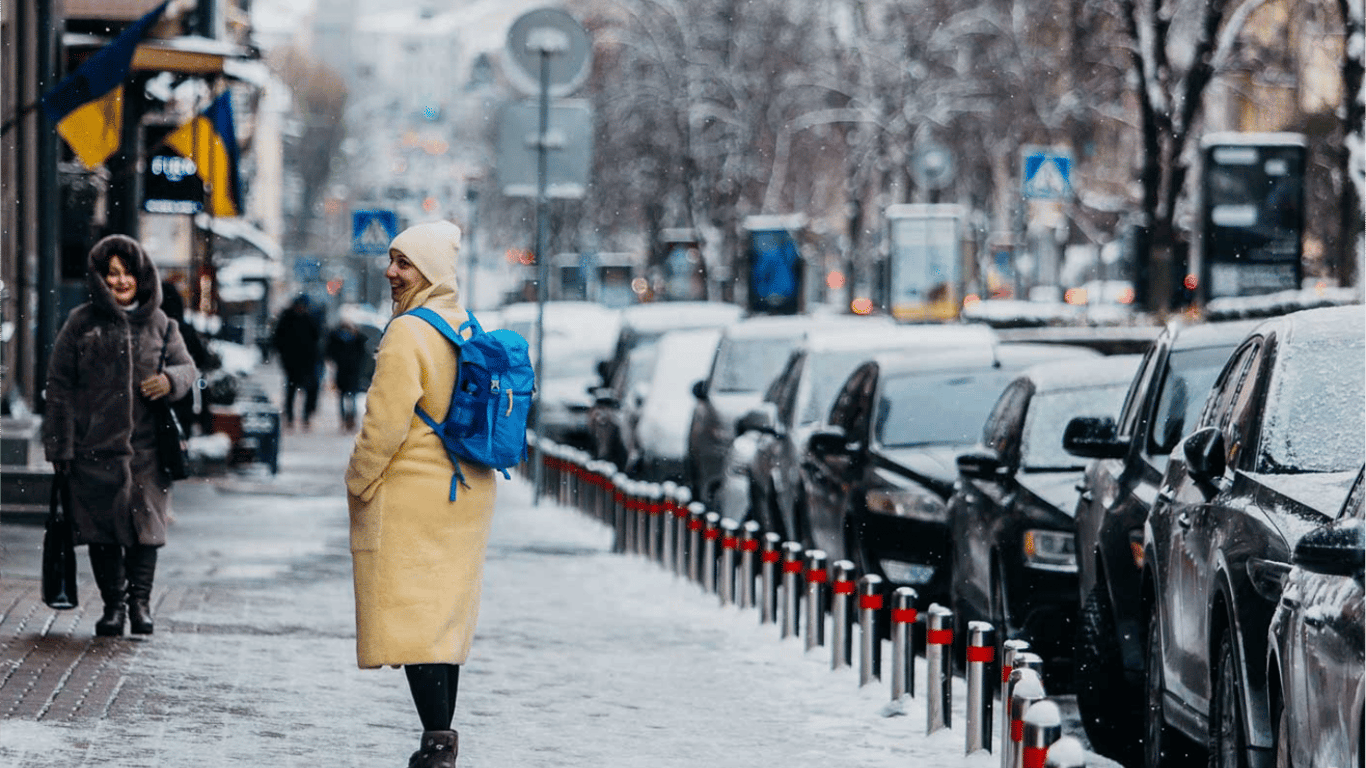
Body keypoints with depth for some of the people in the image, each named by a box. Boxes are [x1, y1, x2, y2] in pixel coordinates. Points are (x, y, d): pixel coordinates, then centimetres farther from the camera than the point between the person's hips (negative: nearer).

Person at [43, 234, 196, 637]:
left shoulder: (158, 324, 9)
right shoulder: (82, 324, 2)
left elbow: (187, 366, 14)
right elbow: (60, 386, 2)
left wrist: (170, 380, -12)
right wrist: (60, 446, -3)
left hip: (147, 447, 1)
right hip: (95, 446, -1)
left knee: (146, 525, 1)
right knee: (102, 529, 3)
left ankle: (140, 601, 14)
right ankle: (113, 604, 15)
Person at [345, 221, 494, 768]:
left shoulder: (407, 334, -16)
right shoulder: (468, 329, 10)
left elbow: (386, 423, -18)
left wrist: (358, 482, -5)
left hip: (410, 497, -8)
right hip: (466, 496, 8)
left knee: (410, 616, -7)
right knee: (443, 616, 12)